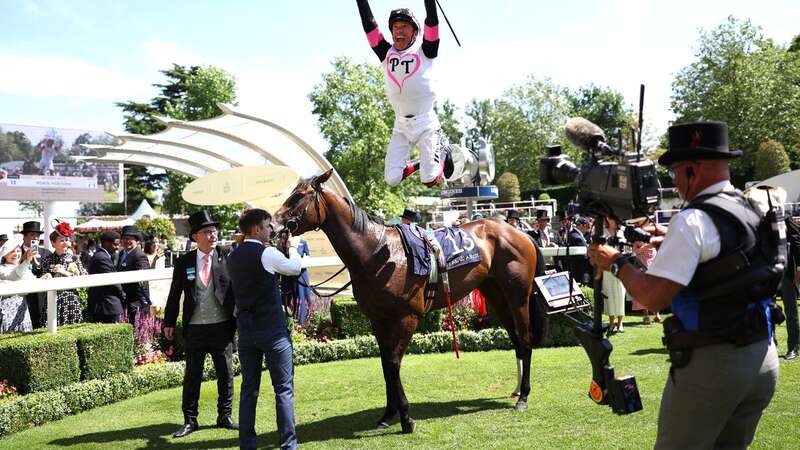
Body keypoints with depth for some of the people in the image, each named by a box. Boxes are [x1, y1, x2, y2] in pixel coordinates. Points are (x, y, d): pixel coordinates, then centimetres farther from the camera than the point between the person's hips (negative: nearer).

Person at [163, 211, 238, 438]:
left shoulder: (227, 257, 0)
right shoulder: (183, 263, 2)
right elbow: (174, 295, 8)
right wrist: (169, 322, 5)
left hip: (222, 327, 0)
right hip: (195, 329, 0)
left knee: (226, 374, 8)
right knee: (192, 376, 7)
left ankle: (225, 416, 23)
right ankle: (189, 420, 18)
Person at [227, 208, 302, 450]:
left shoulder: (232, 257, 7)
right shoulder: (267, 253, -12)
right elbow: (295, 268, 3)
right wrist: (293, 247, 19)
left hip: (245, 330, 6)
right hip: (273, 329, -6)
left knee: (249, 389, 11)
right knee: (284, 388, 3)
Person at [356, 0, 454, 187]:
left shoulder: (424, 51, 1)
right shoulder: (386, 53, 10)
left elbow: (432, 20, -10)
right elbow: (368, 24, 7)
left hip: (426, 122, -3)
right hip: (401, 125, 4)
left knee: (430, 181, -9)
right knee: (392, 179, -8)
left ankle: (442, 156, 25)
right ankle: (416, 165, 24)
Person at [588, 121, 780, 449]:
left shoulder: (693, 221, -16)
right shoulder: (756, 211, 8)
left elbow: (653, 297, -21)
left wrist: (617, 262, -7)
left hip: (710, 363, -8)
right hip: (764, 359, 8)